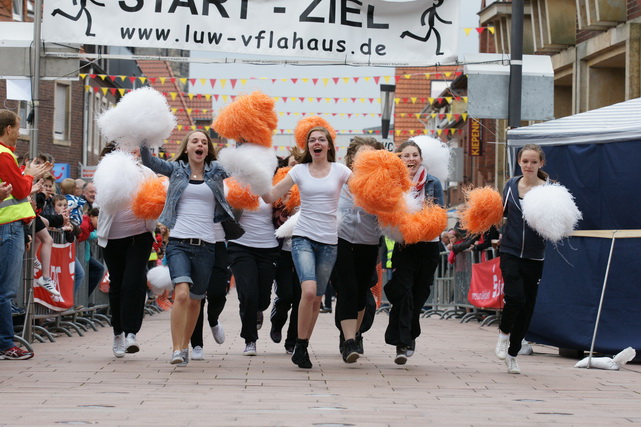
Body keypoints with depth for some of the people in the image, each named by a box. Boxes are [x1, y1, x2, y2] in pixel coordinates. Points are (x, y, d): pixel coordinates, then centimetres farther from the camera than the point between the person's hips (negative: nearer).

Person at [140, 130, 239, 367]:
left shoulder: (215, 172, 12)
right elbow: (148, 161, 2)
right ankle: (176, 350, -21)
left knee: (195, 300, 9)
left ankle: (185, 346, 26)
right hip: (179, 242, -2)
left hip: (206, 245, 2)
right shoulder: (175, 169, 9)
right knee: (181, 293, -21)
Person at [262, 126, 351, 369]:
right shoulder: (299, 171, 5)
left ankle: (304, 347, 19)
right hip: (303, 237, -2)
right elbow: (270, 196, 5)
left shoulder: (339, 170, 5)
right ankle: (300, 346, -10)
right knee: (309, 290, -21)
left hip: (329, 241, 2)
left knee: (317, 299, 5)